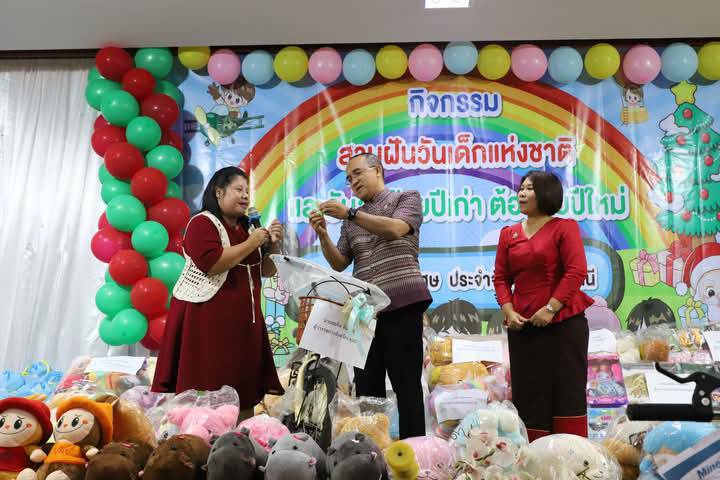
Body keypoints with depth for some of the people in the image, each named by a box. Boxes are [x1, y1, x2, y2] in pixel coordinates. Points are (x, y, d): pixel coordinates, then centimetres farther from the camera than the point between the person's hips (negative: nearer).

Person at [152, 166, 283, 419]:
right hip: (205, 318, -7)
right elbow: (211, 264, -22)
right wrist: (251, 244, -13)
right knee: (206, 391, -8)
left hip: (241, 320, 7)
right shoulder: (202, 223, -6)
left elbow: (267, 270, 18)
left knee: (244, 391, 5)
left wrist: (273, 244, 0)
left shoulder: (247, 228, 17)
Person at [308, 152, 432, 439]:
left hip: (401, 304, -5)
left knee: (406, 383, -4)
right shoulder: (351, 221, 21)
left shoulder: (407, 198, 7)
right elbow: (339, 264, 12)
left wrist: (349, 213, -15)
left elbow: (395, 229, -13)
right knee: (367, 385, 5)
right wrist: (323, 236, -4)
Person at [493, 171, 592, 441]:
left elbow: (576, 272, -11)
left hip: (563, 323, -4)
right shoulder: (509, 234, 12)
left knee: (567, 389, 1)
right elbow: (501, 277, 9)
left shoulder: (564, 227, -1)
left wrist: (550, 309, -17)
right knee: (529, 391, 8)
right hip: (522, 326, 4)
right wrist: (508, 311, -6)